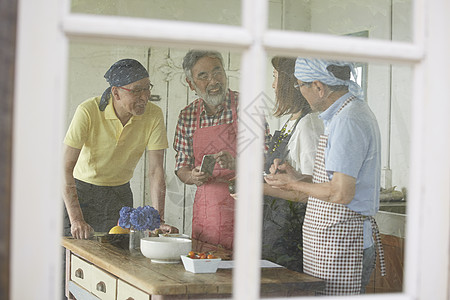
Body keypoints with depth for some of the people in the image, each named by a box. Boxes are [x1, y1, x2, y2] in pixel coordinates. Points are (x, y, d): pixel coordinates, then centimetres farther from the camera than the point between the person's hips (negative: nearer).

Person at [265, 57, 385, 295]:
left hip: (339, 245, -10)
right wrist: (296, 177, 14)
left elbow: (341, 193, -22)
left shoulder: (348, 121, -18)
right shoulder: (354, 112, 16)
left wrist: (294, 185, -8)